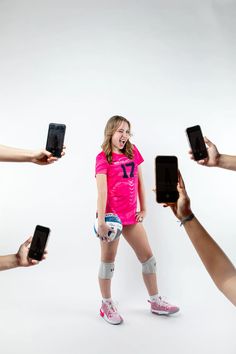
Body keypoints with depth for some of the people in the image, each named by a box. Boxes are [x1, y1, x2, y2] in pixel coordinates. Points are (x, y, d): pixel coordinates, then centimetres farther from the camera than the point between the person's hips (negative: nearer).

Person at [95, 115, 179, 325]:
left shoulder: (133, 152, 8)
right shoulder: (103, 158, -8)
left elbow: (140, 181, 10)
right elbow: (102, 190, -17)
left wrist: (143, 209, 7)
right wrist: (101, 221, -23)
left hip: (131, 215, 6)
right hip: (112, 215, -5)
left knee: (148, 257, 12)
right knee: (108, 261, 7)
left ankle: (155, 302, 29)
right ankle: (107, 305, 25)